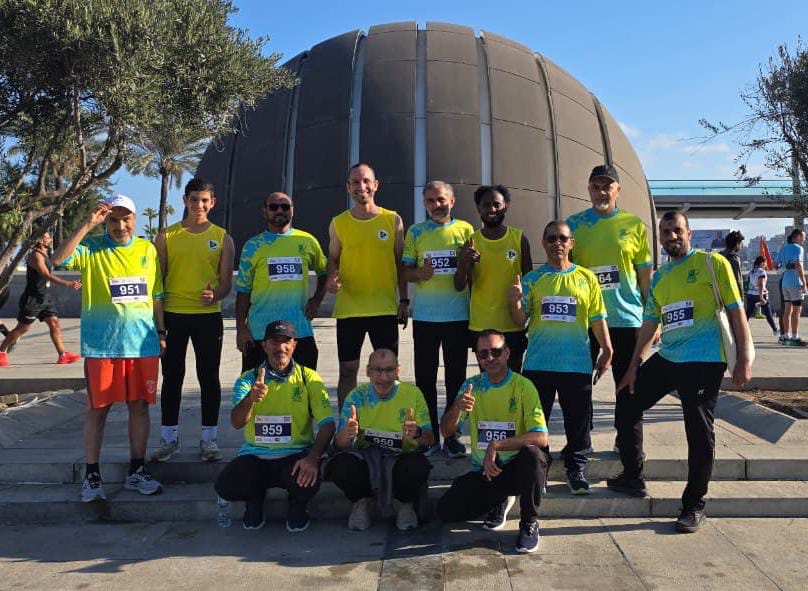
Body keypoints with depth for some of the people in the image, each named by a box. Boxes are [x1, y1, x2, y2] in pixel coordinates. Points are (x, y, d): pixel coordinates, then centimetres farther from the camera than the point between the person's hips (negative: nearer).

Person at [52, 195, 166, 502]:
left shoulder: (148, 250, 8)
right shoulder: (91, 247, -1)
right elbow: (58, 260, -21)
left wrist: (161, 332, 13)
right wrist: (87, 225, -22)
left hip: (142, 342, 3)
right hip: (101, 344, -3)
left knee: (140, 405, 9)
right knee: (97, 409, 5)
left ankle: (136, 470, 21)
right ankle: (92, 474, 17)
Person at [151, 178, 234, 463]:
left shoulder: (222, 238, 5)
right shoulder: (167, 236, 5)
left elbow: (226, 282, 4)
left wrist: (215, 295, -18)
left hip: (208, 316, 0)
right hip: (173, 315, 1)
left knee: (209, 377, 5)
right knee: (172, 377, 8)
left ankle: (208, 438, 17)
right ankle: (169, 438, 20)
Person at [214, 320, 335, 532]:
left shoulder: (309, 378, 1)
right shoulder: (248, 379, 3)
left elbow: (327, 423, -7)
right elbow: (236, 423, -11)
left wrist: (313, 458, -25)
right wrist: (250, 398, -34)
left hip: (296, 455, -1)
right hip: (255, 456, 1)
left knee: (307, 484, -32)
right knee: (224, 486, -25)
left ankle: (298, 504, 10)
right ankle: (256, 497, 14)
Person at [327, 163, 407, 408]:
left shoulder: (393, 220, 3)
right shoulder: (338, 223, 4)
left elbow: (400, 263, 7)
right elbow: (333, 260, 11)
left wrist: (404, 300, 1)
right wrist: (331, 279, -11)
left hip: (385, 308, 0)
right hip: (348, 308, 1)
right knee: (347, 371, 7)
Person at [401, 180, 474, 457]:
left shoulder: (465, 230, 6)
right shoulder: (415, 232, 7)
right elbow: (405, 271, 6)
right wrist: (419, 273, -15)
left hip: (458, 316, 0)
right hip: (425, 317, 0)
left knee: (456, 377, 6)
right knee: (425, 377, 4)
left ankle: (452, 436, 17)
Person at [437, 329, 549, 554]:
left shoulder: (523, 386, -11)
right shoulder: (471, 386, 1)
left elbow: (541, 438, -22)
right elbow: (446, 432, -3)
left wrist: (496, 446, -30)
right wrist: (456, 408, -25)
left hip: (516, 467, -3)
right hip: (482, 470, 4)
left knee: (533, 454, -36)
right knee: (446, 510, -13)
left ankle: (530, 523, -10)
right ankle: (500, 501, 16)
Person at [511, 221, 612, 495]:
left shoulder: (586, 277, 6)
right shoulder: (532, 279, 5)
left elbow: (598, 319, 9)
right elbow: (521, 319, 4)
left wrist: (607, 350, 2)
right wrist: (515, 301, -15)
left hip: (578, 364, 0)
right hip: (538, 363, 0)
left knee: (578, 420, 7)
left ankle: (576, 469, 23)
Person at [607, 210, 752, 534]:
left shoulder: (713, 263, -2)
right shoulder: (658, 277, 13)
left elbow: (735, 310, -5)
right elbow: (650, 323, 16)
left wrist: (744, 358, -11)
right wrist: (634, 366, 14)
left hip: (704, 362, -6)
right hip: (666, 359, 7)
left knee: (699, 431, -2)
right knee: (627, 409, 9)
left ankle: (694, 505, 14)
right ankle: (633, 478, 26)